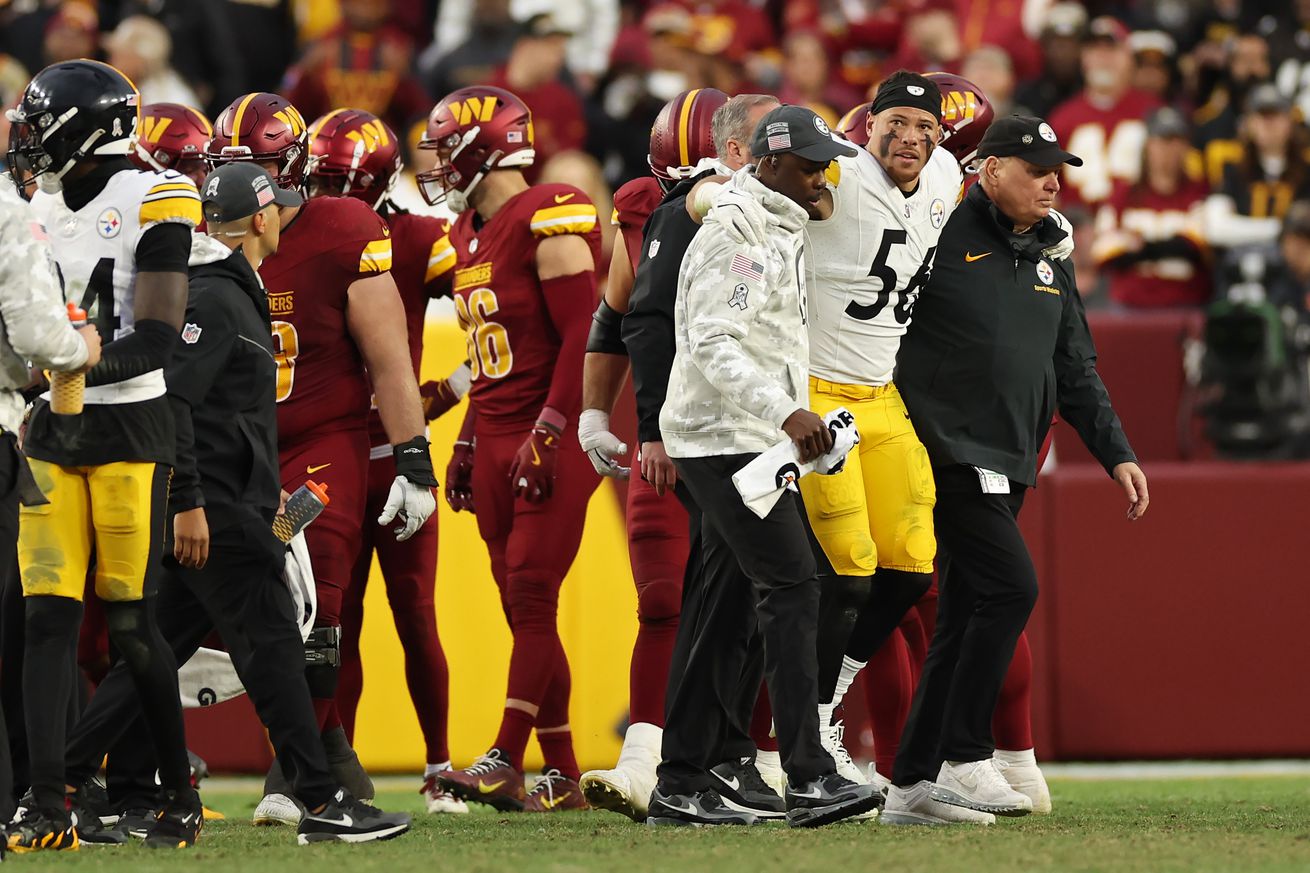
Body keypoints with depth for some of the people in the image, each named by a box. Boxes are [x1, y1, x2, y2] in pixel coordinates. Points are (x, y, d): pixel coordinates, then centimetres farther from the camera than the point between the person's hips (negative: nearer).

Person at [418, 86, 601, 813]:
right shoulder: (470, 235, 17)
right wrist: (468, 443, 18)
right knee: (522, 607, 6)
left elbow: (581, 336, -16)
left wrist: (548, 435, -20)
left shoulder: (548, 222, -11)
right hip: (495, 440, 9)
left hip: (553, 435, -9)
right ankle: (561, 776, 8)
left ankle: (504, 766, -16)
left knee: (531, 597, -12)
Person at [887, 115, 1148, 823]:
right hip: (952, 452, -8)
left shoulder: (1048, 259, 18)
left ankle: (911, 785, 10)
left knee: (964, 620, 7)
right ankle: (964, 758, -11)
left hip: (1008, 467, 8)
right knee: (1010, 585, -18)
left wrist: (1116, 453, 16)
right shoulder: (942, 235, -7)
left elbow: (1075, 368, 23)